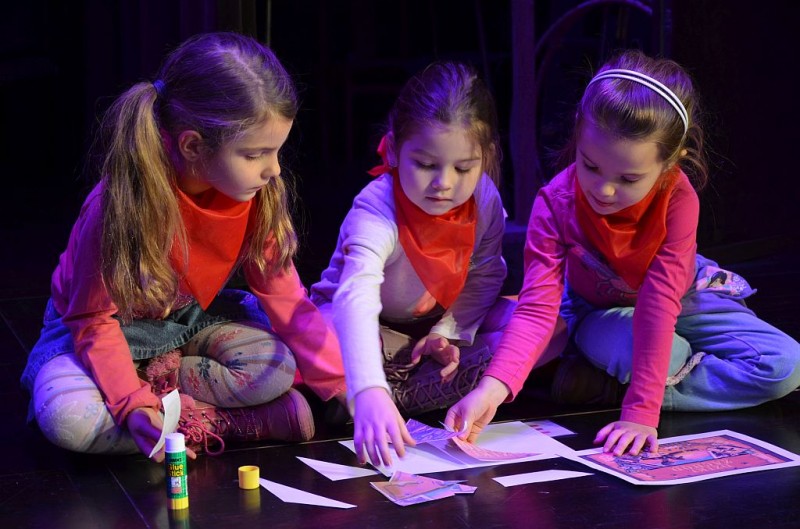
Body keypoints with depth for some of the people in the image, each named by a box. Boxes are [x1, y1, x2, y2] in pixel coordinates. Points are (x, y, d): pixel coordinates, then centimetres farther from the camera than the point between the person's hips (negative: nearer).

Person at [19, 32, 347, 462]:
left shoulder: (260, 195, -18)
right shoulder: (124, 203, -32)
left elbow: (283, 295, -12)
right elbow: (93, 318, -22)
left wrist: (344, 386, -20)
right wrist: (133, 406, -36)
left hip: (187, 317, 4)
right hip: (109, 325, -4)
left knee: (276, 369, -23)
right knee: (68, 418, -34)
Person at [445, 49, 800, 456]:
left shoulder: (678, 199, -33)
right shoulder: (555, 204, -30)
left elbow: (660, 302, -37)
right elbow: (538, 308, -35)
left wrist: (642, 410, -42)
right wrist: (493, 387, -51)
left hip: (683, 299, 2)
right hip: (602, 311, -2)